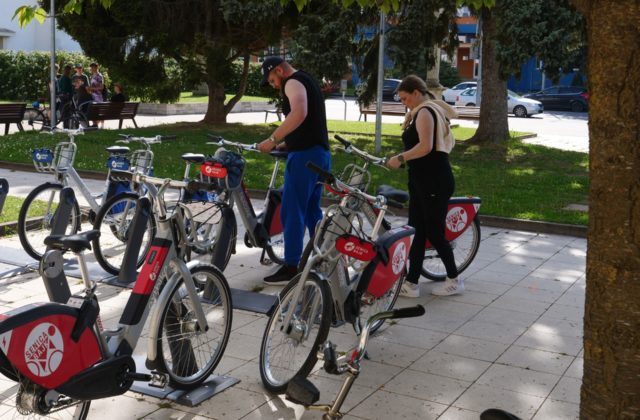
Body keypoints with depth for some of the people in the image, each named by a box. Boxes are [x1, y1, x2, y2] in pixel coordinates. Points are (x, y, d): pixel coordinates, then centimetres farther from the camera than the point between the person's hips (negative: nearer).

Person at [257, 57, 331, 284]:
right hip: (320, 153, 10)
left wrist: (272, 140, -28)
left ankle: (291, 268, -1)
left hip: (305, 155, -10)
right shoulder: (307, 81, 22)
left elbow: (299, 114, -29)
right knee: (312, 210, 17)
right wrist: (284, 143, 23)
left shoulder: (293, 82, -9)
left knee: (292, 212, -5)